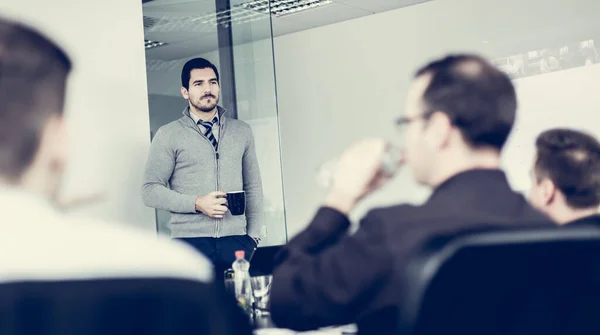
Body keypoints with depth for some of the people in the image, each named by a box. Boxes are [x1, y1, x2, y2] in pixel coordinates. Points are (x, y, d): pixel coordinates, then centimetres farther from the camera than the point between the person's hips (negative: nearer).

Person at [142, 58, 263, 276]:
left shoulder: (242, 132, 14)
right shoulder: (168, 135, 4)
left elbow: (253, 186, 16)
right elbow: (151, 191, 0)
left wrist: (253, 234, 8)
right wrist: (197, 204, -11)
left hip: (236, 240, 2)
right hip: (190, 242, -2)